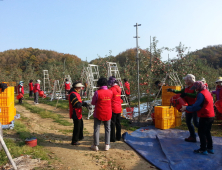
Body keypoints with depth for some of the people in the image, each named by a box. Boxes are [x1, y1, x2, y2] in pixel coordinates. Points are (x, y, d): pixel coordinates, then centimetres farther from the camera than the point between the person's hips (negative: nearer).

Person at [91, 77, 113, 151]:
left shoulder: (97, 92, -17)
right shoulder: (110, 92, -6)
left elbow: (93, 103, -6)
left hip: (98, 114, -3)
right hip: (108, 114, 3)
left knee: (96, 129, 9)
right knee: (107, 129, 16)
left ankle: (96, 145, 15)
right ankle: (107, 145, 18)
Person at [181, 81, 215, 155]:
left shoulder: (201, 94, -17)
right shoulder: (207, 92, 13)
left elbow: (196, 106, -21)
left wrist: (186, 108, -10)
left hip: (205, 117, -10)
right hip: (211, 116, 10)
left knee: (201, 132, 1)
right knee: (207, 132, 19)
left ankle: (203, 149, 8)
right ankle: (210, 148, 25)